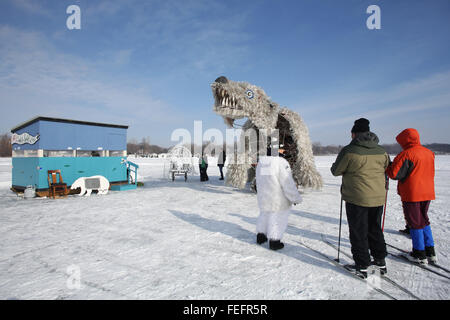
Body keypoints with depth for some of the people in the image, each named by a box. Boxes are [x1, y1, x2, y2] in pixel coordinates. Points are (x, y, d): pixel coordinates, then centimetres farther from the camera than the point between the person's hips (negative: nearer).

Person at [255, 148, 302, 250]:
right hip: (278, 199, -6)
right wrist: (295, 198, -8)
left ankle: (260, 236, 33)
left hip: (263, 197, 7)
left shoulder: (260, 162, 1)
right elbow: (288, 183, -19)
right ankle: (274, 242, 16)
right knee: (278, 218, 8)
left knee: (264, 215, 23)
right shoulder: (281, 163, -20)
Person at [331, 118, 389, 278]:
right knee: (375, 229, 21)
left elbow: (335, 171, -6)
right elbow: (386, 169, 17)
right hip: (378, 198, 6)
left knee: (358, 232, 7)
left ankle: (362, 266, 15)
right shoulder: (381, 151, 3)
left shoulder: (349, 151, -15)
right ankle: (380, 261, 32)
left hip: (356, 199, -6)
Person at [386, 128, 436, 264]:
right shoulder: (429, 153, 8)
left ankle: (420, 254, 13)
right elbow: (428, 172, 18)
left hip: (411, 194, -7)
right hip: (427, 193, 7)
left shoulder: (406, 154, -17)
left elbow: (394, 174, -20)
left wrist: (388, 166, -1)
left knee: (415, 223, 4)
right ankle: (430, 252, 25)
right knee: (424, 220, 20)